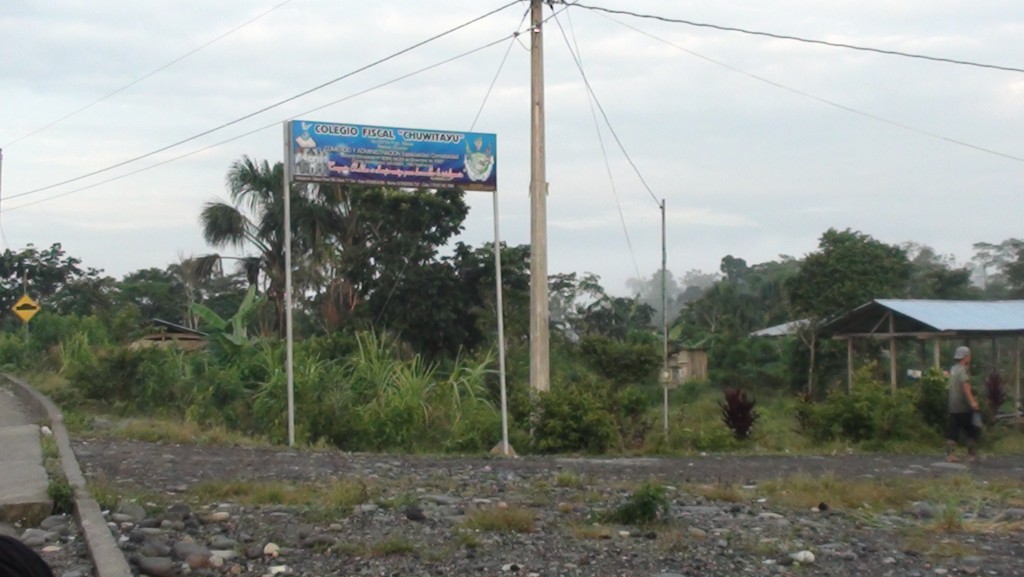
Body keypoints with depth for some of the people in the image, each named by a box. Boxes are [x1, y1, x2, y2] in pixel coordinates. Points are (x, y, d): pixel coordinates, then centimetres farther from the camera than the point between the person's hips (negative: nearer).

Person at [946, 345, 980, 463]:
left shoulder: (953, 369, 14)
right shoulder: (963, 370, -13)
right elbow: (965, 386, -27)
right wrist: (972, 401, -34)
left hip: (953, 406, 8)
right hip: (963, 407, -8)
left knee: (953, 432, 6)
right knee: (972, 431, 4)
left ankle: (950, 455, 1)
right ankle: (972, 455, 6)